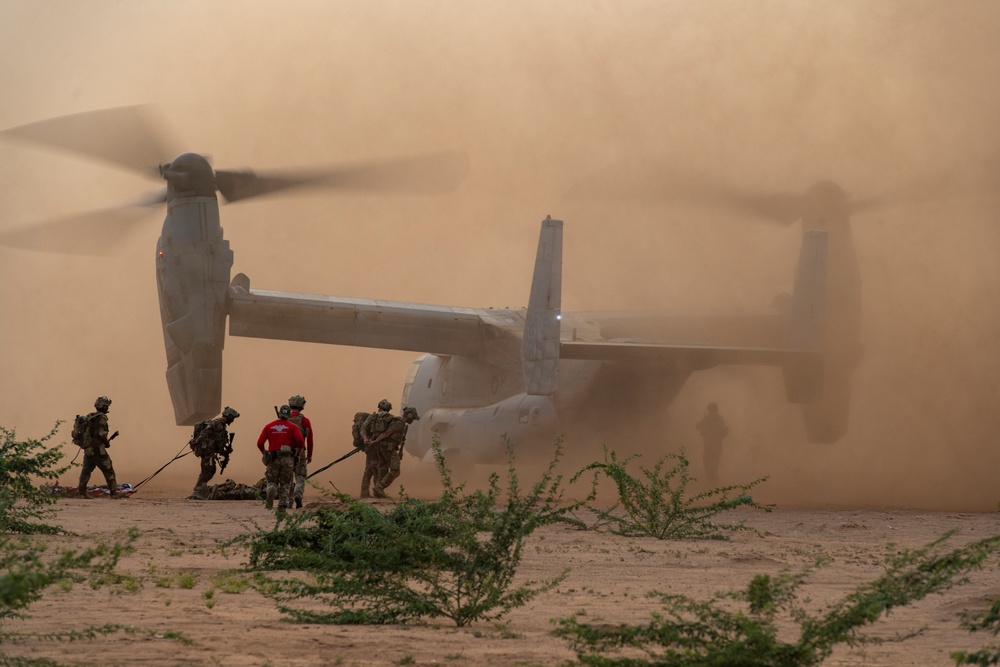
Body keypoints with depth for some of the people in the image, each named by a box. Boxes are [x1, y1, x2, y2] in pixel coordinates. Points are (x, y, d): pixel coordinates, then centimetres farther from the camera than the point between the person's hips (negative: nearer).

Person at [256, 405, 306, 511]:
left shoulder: (269, 427, 7)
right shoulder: (292, 427, 2)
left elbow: (260, 443, 1)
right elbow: (300, 440, -13)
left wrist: (264, 453, 19)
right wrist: (298, 454, 3)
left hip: (273, 458, 1)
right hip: (287, 458, -1)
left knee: (272, 482, 11)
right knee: (285, 484, 11)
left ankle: (271, 491, -22)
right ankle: (283, 505, 3)